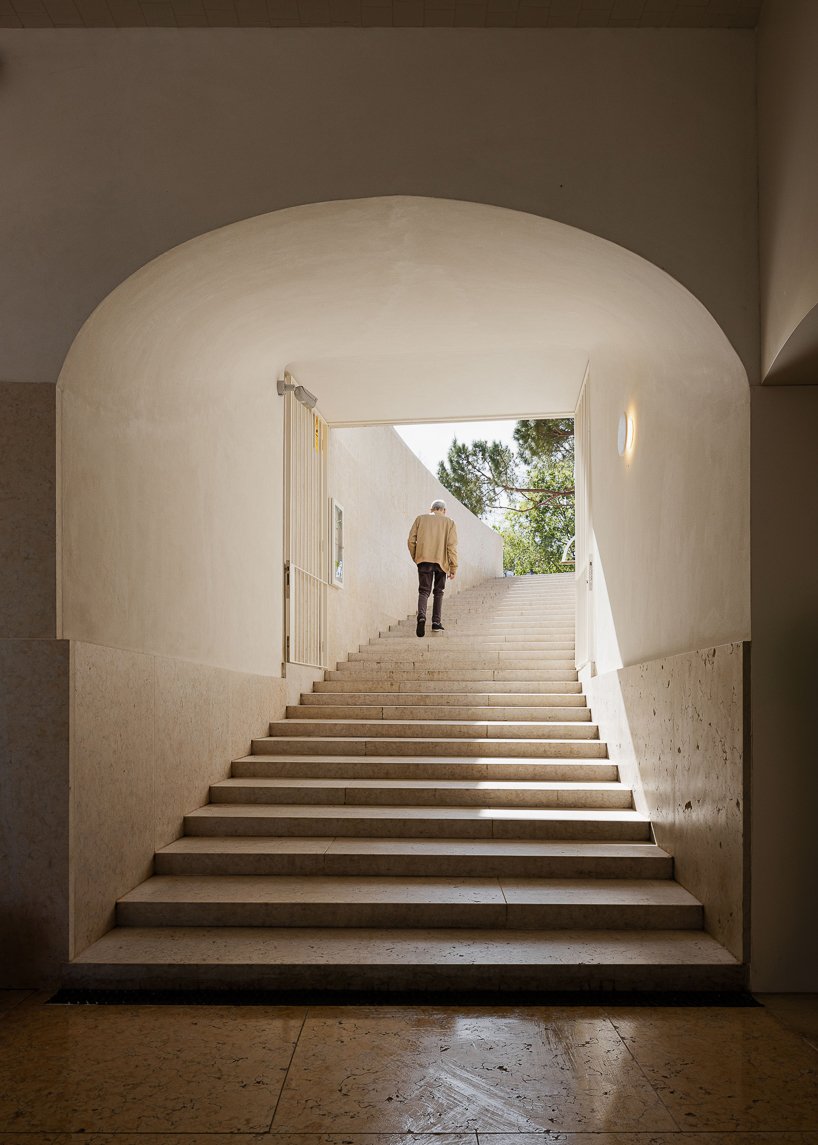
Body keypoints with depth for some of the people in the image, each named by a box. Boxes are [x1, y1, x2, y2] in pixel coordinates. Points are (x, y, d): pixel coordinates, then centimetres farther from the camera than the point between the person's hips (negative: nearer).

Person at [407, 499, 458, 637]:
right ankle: (436, 623, 10)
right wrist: (453, 568, 0)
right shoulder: (449, 522, 9)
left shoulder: (421, 519, 12)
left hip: (424, 560, 0)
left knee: (424, 591, 0)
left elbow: (411, 540, 4)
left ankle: (421, 616, -26)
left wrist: (415, 557, 16)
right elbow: (452, 545, -1)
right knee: (438, 592, 15)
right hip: (441, 560, 0)